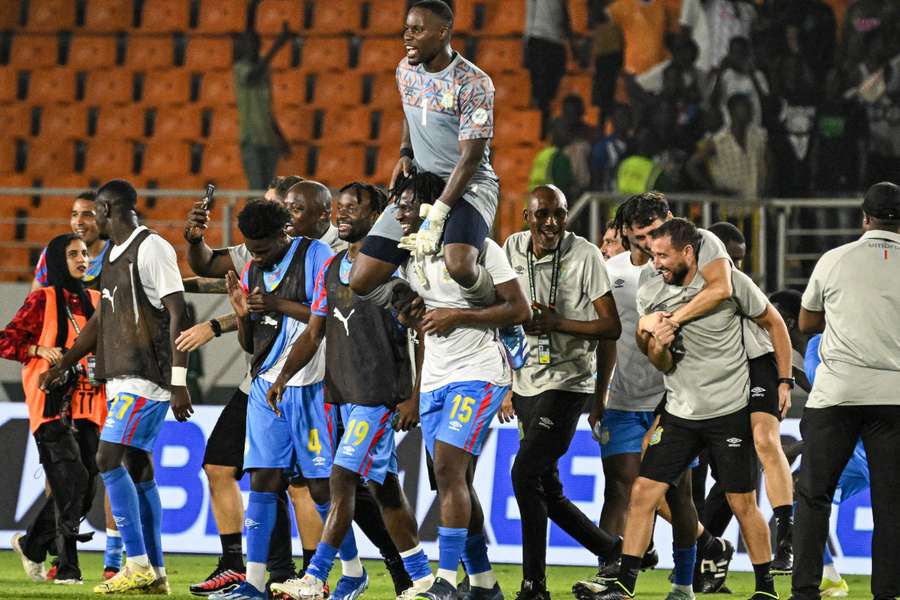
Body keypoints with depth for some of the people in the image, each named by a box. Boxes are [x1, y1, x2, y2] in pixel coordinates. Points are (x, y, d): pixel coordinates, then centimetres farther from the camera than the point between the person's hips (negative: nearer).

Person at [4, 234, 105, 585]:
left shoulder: (95, 301, 15)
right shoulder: (43, 300, 0)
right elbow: (7, 342, 0)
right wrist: (40, 350, -15)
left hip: (87, 408, 6)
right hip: (52, 405, -6)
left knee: (85, 490, 3)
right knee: (72, 480, -17)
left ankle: (31, 544, 24)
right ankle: (67, 567, -13)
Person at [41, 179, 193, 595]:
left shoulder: (152, 249, -12)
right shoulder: (114, 255, 17)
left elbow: (178, 316, -15)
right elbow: (101, 321, 26)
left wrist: (179, 383, -19)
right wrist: (61, 367, 24)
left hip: (146, 378, -9)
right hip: (122, 377, 9)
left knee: (108, 459, -14)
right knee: (138, 467, 7)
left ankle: (138, 564, -14)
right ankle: (155, 573, 9)